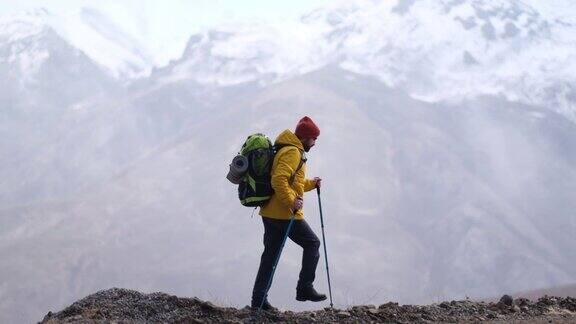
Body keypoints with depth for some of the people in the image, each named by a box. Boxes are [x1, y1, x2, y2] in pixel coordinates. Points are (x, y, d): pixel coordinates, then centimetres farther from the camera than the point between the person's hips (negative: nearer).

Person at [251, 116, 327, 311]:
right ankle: (304, 288, 0)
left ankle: (258, 299, 8)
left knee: (270, 255, 9)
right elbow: (279, 180, -27)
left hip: (270, 213, 10)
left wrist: (312, 184, 19)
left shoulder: (289, 150, 21)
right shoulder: (292, 153, -13)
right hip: (285, 214, -10)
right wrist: (292, 202, -27)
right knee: (312, 243, 3)